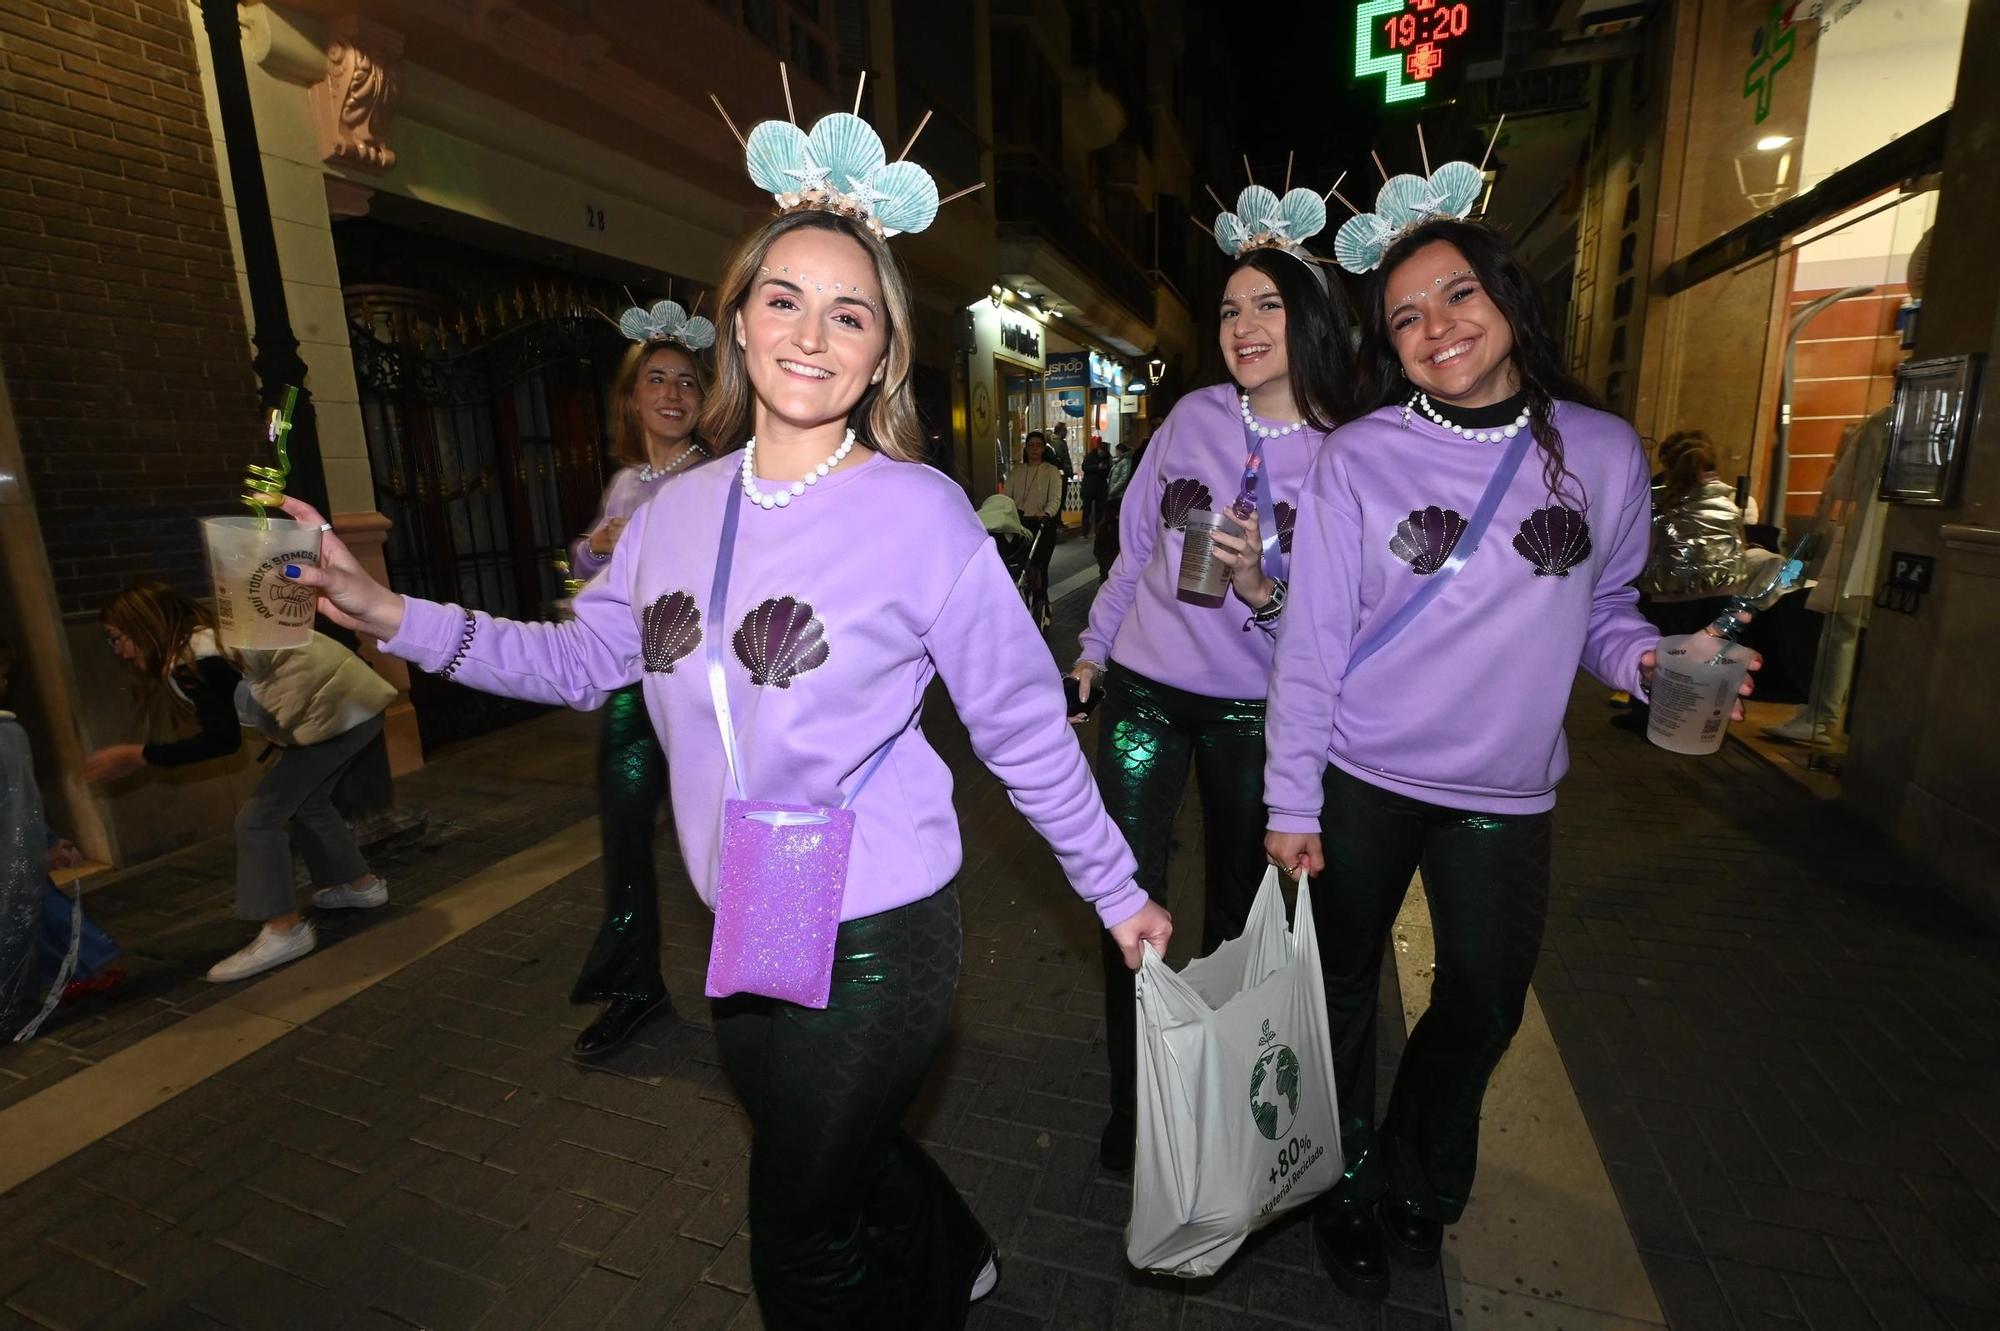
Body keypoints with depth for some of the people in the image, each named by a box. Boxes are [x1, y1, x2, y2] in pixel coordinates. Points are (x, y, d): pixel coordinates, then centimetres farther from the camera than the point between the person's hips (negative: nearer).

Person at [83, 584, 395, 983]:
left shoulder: (192, 661, -12)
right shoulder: (210, 634, 17)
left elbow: (223, 739, -18)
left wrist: (138, 756, -13)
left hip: (337, 708, -10)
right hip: (355, 698, 10)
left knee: (259, 817, -6)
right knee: (306, 801, 26)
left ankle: (285, 931, -4)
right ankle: (361, 885, 36)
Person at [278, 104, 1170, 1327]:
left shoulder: (919, 511, -17)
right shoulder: (680, 510, 0)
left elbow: (1024, 726, -13)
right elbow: (582, 660, 10)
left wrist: (1117, 892, -6)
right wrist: (388, 614, 2)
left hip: (874, 937, -6)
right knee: (838, 1164, 29)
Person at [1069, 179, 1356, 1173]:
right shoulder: (1194, 416, -1)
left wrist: (1261, 588, -28)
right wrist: (1093, 645, 14)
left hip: (1251, 712, -1)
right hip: (1144, 688, 2)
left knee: (1236, 903, 16)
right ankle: (1130, 1098, 25)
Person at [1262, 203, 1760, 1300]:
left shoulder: (1604, 451, -1)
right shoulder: (1359, 457, -9)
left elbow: (1601, 609, 9)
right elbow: (1312, 641, -9)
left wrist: (1650, 658, -14)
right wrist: (1292, 803, -10)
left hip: (1507, 795, 3)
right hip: (1362, 781, -2)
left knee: (1485, 1005, 17)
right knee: (1342, 993, 12)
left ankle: (1419, 1181, 46)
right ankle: (1348, 1188, 40)